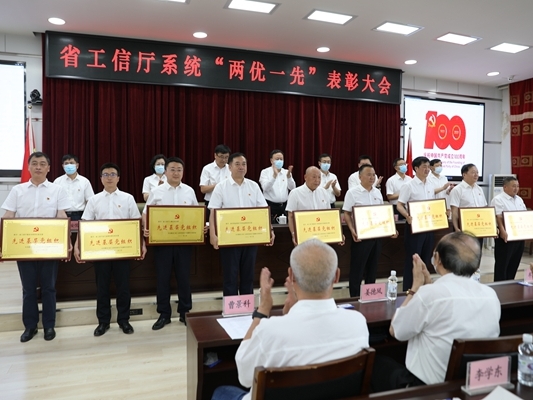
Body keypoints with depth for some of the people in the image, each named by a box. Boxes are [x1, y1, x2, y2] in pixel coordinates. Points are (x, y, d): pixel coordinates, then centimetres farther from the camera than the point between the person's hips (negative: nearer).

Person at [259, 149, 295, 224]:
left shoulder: (286, 172, 9)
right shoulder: (265, 172, -1)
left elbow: (292, 188, -3)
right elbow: (265, 188, -16)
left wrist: (289, 176, -19)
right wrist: (274, 175, -27)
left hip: (284, 206, 4)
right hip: (270, 206, -3)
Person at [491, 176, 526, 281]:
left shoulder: (519, 199, 16)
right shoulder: (498, 199, -10)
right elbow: (498, 217, -19)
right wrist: (502, 231, -28)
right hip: (506, 236, -8)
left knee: (514, 263, 13)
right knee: (502, 263, 0)